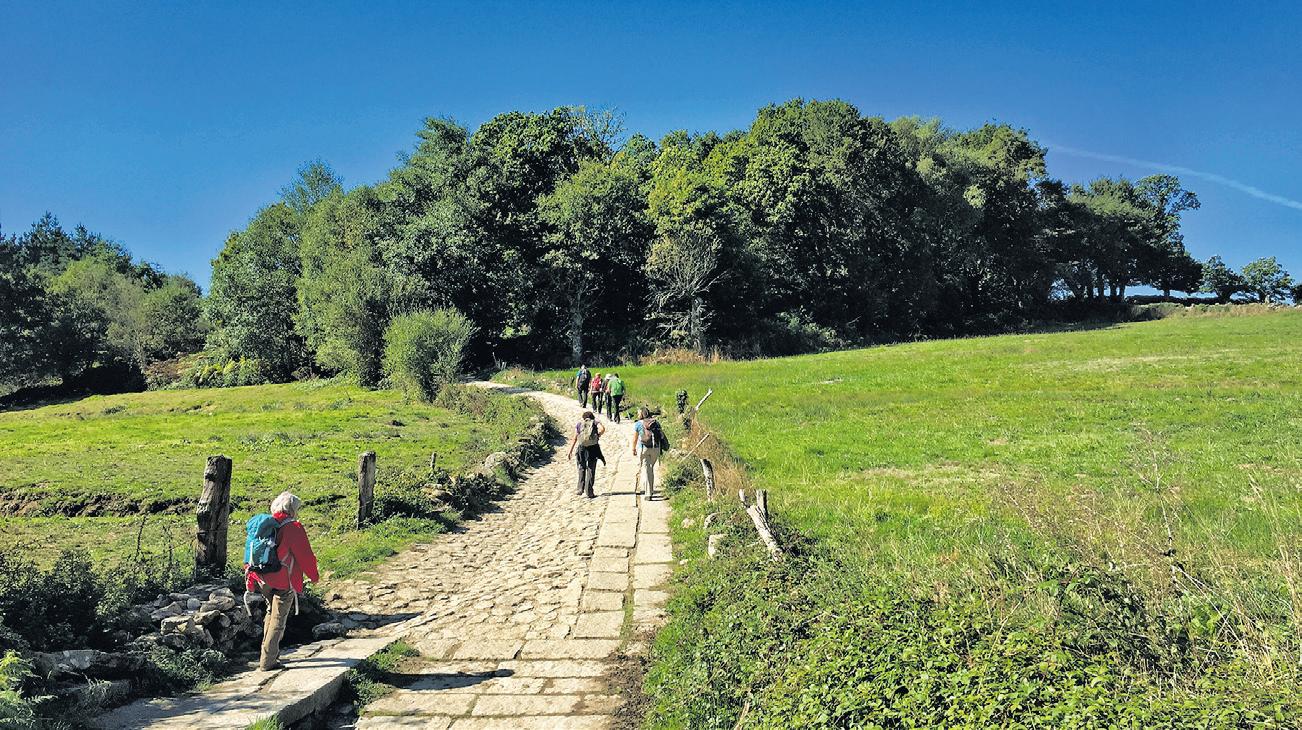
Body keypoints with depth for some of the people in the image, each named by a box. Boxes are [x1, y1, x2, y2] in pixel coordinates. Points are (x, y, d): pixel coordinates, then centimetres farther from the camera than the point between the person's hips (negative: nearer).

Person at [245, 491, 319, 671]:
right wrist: (314, 576, 4)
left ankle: (270, 652, 31)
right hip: (284, 582, -7)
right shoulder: (294, 528, -14)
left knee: (271, 613, 25)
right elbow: (305, 556, -10)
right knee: (278, 621, 2)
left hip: (263, 580, 7)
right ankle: (268, 662, 4)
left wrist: (249, 572, 22)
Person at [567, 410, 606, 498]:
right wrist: (597, 436, 4)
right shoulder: (595, 422, 7)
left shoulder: (579, 424, 10)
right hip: (593, 447, -1)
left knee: (582, 468, 19)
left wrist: (570, 451, 7)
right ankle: (588, 492, 4)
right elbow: (602, 429, -14)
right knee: (591, 470, 6)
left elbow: (574, 439, 5)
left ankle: (581, 489, 12)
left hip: (582, 448, 1)